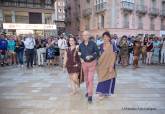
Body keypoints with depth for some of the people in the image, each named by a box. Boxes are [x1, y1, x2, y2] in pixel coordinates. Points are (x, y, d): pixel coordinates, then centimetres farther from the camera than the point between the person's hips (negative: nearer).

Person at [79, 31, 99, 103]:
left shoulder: (93, 44, -10)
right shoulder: (81, 45, 0)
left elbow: (97, 52, -8)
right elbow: (79, 54, 13)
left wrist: (91, 56, -23)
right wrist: (81, 58, -5)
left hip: (92, 63, -4)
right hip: (84, 63, 4)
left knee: (90, 79, -10)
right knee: (86, 78, 14)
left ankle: (90, 96, -5)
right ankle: (88, 91, 36)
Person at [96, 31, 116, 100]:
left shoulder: (112, 46, -9)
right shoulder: (101, 45, 3)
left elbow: (113, 56, -12)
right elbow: (100, 55, 10)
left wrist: (111, 66, -17)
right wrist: (98, 64, 7)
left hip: (109, 65, -4)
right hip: (102, 65, 4)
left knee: (108, 79, 6)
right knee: (102, 79, 7)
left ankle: (106, 92, 19)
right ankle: (102, 92, 15)